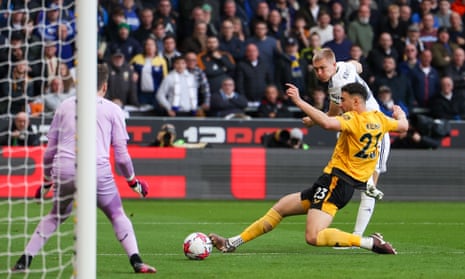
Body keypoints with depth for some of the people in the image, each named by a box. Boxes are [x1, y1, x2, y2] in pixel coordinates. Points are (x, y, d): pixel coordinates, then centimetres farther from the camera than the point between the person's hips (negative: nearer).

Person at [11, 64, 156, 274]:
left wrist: (46, 180, 31)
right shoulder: (113, 110, 11)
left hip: (63, 170, 2)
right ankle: (136, 262, -3)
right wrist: (133, 181, 23)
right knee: (118, 216, 12)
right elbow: (121, 154, 9)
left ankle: (24, 261, 13)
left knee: (55, 216, 22)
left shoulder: (65, 106, 18)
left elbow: (50, 149, 20)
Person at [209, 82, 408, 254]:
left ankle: (371, 242, -18)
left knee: (313, 237, -23)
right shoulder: (379, 119, 9)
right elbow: (403, 126, 28)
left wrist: (299, 101, -28)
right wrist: (400, 114, 51)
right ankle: (232, 243, 18)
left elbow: (327, 123, -35)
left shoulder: (354, 119, -16)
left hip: (336, 181, -10)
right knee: (279, 208, 14)